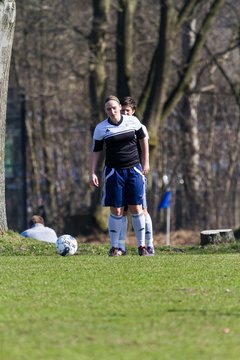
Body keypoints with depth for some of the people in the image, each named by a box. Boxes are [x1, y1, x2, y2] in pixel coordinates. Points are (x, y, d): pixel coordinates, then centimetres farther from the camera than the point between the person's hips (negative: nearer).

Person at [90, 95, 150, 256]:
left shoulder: (133, 121, 0)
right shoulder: (101, 128, -2)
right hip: (114, 171, -1)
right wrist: (93, 173, -4)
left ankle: (142, 245, 9)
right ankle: (114, 247, 9)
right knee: (116, 211, -1)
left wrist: (146, 162, 11)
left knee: (137, 208, -1)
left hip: (134, 170, 1)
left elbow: (143, 139, 13)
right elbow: (96, 151, 3)